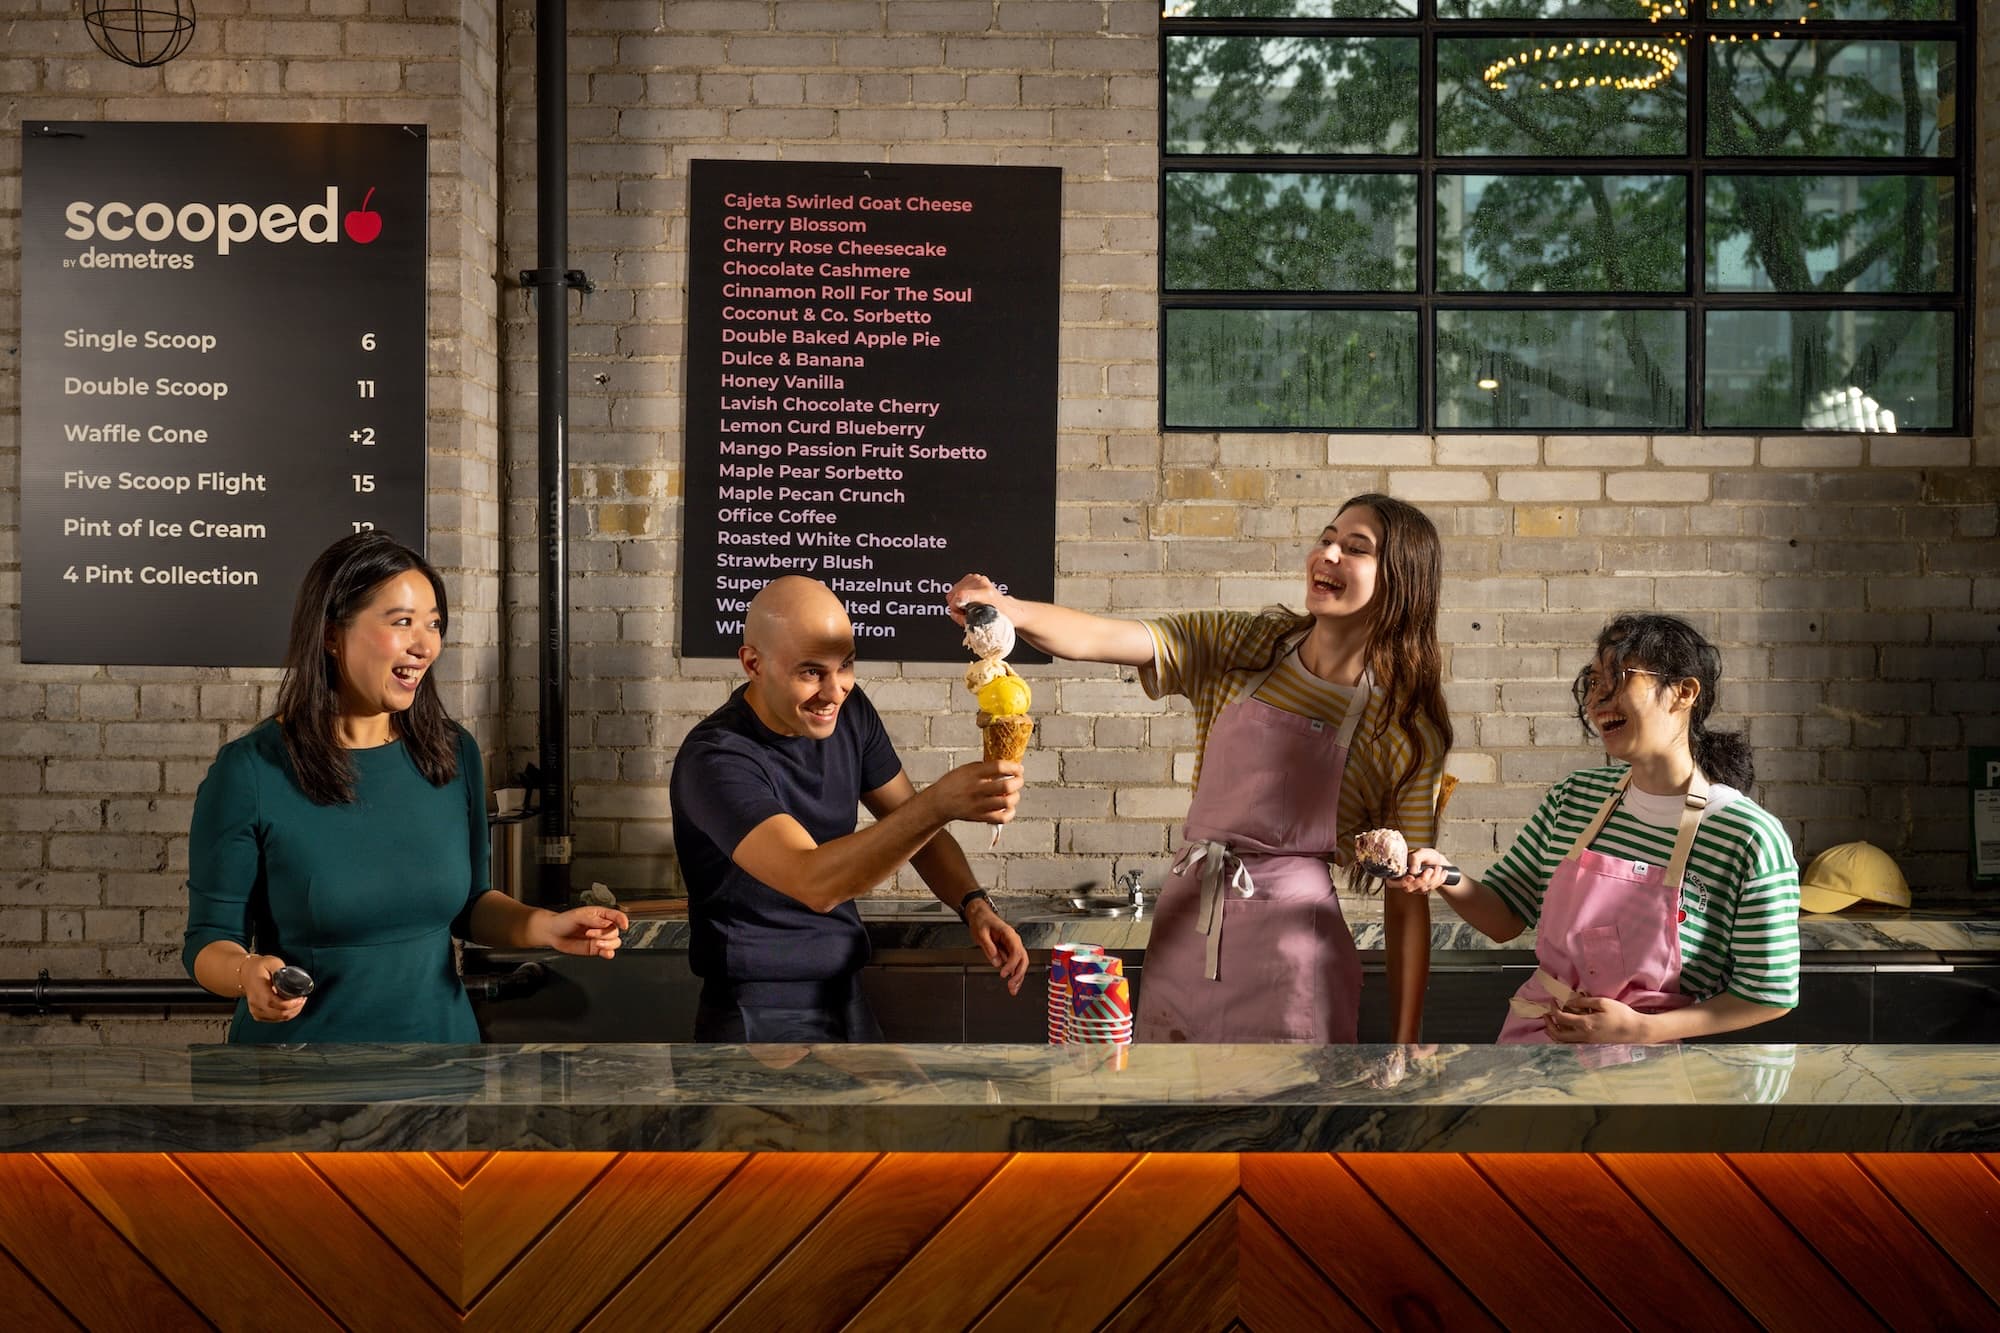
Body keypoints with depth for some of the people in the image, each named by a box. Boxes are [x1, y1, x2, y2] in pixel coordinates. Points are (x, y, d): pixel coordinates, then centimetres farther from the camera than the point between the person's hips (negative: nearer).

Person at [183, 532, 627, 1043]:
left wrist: (545, 926, -9)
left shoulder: (455, 753, -3)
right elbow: (210, 940, -9)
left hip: (441, 1033, 4)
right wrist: (247, 972, -29)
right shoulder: (248, 771, -15)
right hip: (301, 1039, -4)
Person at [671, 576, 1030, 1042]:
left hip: (848, 998, 6)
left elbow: (915, 829, 8)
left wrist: (975, 905, -10)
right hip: (762, 1015, -6)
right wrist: (939, 803, -45)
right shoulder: (714, 759, -23)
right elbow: (814, 884, -35)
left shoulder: (849, 711, -1)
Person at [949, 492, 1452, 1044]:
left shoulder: (1410, 731, -5)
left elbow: (1407, 901, -4)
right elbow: (1101, 637, -14)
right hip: (1183, 932, 4)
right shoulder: (1241, 645, 1)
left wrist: (1405, 1045, -6)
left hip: (1288, 950, -3)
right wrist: (1006, 608, -33)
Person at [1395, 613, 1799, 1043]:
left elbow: (1770, 995, -5)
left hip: (1645, 1042, -3)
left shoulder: (1750, 839, -10)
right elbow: (1505, 918, 13)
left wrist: (1641, 1028, -13)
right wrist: (1445, 878, -7)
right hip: (1530, 1031, 3)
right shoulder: (1573, 799, 5)